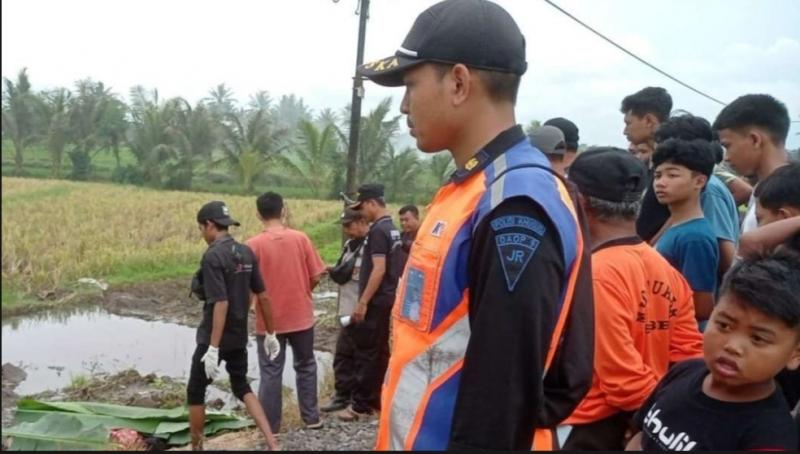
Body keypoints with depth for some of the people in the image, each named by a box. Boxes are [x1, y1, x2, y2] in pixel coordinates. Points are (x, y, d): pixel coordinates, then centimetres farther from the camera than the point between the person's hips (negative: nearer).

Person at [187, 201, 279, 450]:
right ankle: (272, 443, 9)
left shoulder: (212, 256, -19)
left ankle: (196, 446, 25)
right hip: (239, 336, 7)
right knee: (242, 387, 20)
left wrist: (213, 348, -24)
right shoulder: (246, 252, 2)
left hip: (213, 338, -7)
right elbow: (263, 296, 5)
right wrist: (270, 334, 14)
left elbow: (221, 303, -25)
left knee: (195, 391, 13)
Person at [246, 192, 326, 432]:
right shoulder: (300, 238, -7)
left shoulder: (254, 244, -12)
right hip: (301, 316, 2)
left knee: (270, 372, 8)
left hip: (269, 320, -2)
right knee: (305, 366, 18)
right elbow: (316, 276, -3)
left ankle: (270, 425, 14)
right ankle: (311, 417, 25)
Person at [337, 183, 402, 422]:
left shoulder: (378, 230, -17)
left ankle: (361, 404, 3)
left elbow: (379, 270, -23)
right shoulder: (392, 229, 13)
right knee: (379, 350, 13)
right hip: (386, 299, 10)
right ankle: (376, 400, 21)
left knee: (366, 352, -3)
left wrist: (362, 302, -22)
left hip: (375, 301, -10)